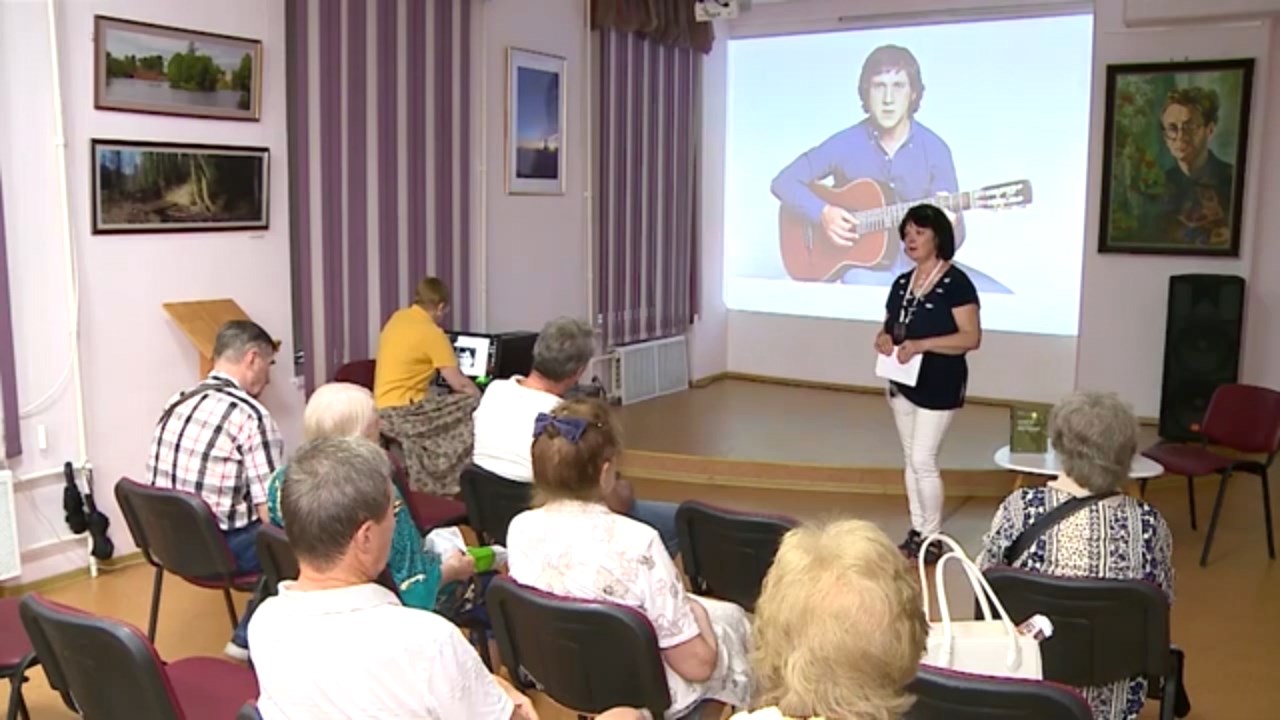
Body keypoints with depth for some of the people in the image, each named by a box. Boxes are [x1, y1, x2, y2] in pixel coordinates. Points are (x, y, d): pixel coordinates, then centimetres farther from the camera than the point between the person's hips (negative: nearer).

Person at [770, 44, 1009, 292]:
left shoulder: (934, 149, -3)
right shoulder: (844, 144, -5)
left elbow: (952, 239, -2)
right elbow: (783, 182, -1)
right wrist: (823, 213, -17)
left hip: (920, 262, 2)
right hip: (866, 265, -2)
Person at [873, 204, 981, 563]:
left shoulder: (956, 283, -12)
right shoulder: (902, 283, 9)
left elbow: (971, 337, -18)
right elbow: (888, 327, 18)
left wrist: (921, 345, -27)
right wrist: (884, 339, -7)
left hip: (939, 386, -7)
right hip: (902, 382, 7)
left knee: (923, 460, -8)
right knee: (910, 459, 12)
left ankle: (933, 538, 7)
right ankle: (917, 531, 22)